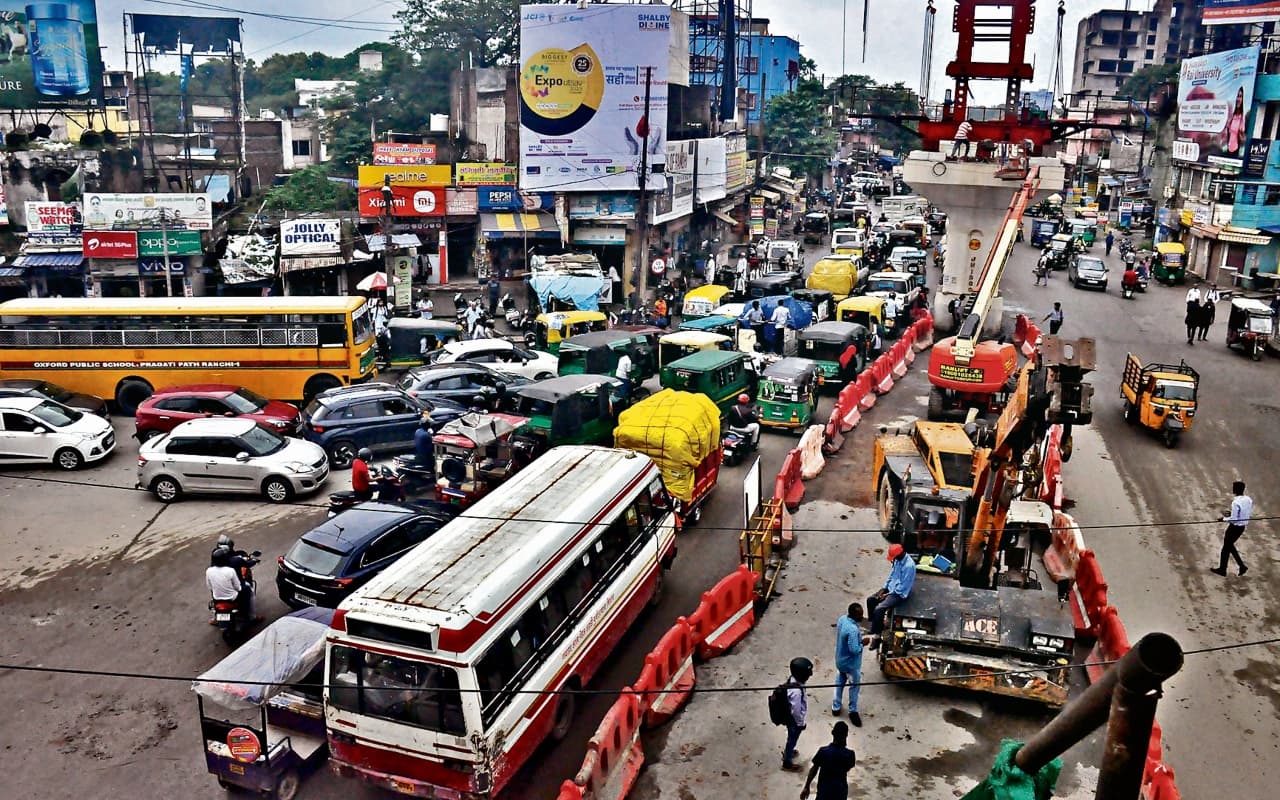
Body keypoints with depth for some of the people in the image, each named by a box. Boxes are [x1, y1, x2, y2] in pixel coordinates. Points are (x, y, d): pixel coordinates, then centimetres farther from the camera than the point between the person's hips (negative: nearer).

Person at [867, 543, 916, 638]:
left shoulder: (909, 566, -29)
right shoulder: (897, 560, -3)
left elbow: (902, 587, -23)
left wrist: (887, 594, -15)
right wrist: (883, 588, 3)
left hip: (899, 593, -9)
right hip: (890, 588, 9)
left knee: (879, 609, -21)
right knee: (870, 600, 5)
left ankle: (875, 633, -2)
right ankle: (876, 625, 19)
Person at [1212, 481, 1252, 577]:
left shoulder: (1236, 503, -26)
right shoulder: (1249, 499, -2)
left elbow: (1233, 519, -24)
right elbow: (1250, 514, 11)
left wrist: (1224, 519, -6)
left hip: (1234, 527, -8)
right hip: (1243, 526, 8)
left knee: (1226, 547, 9)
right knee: (1229, 545, 23)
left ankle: (1222, 569, 21)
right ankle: (1242, 566, 23)